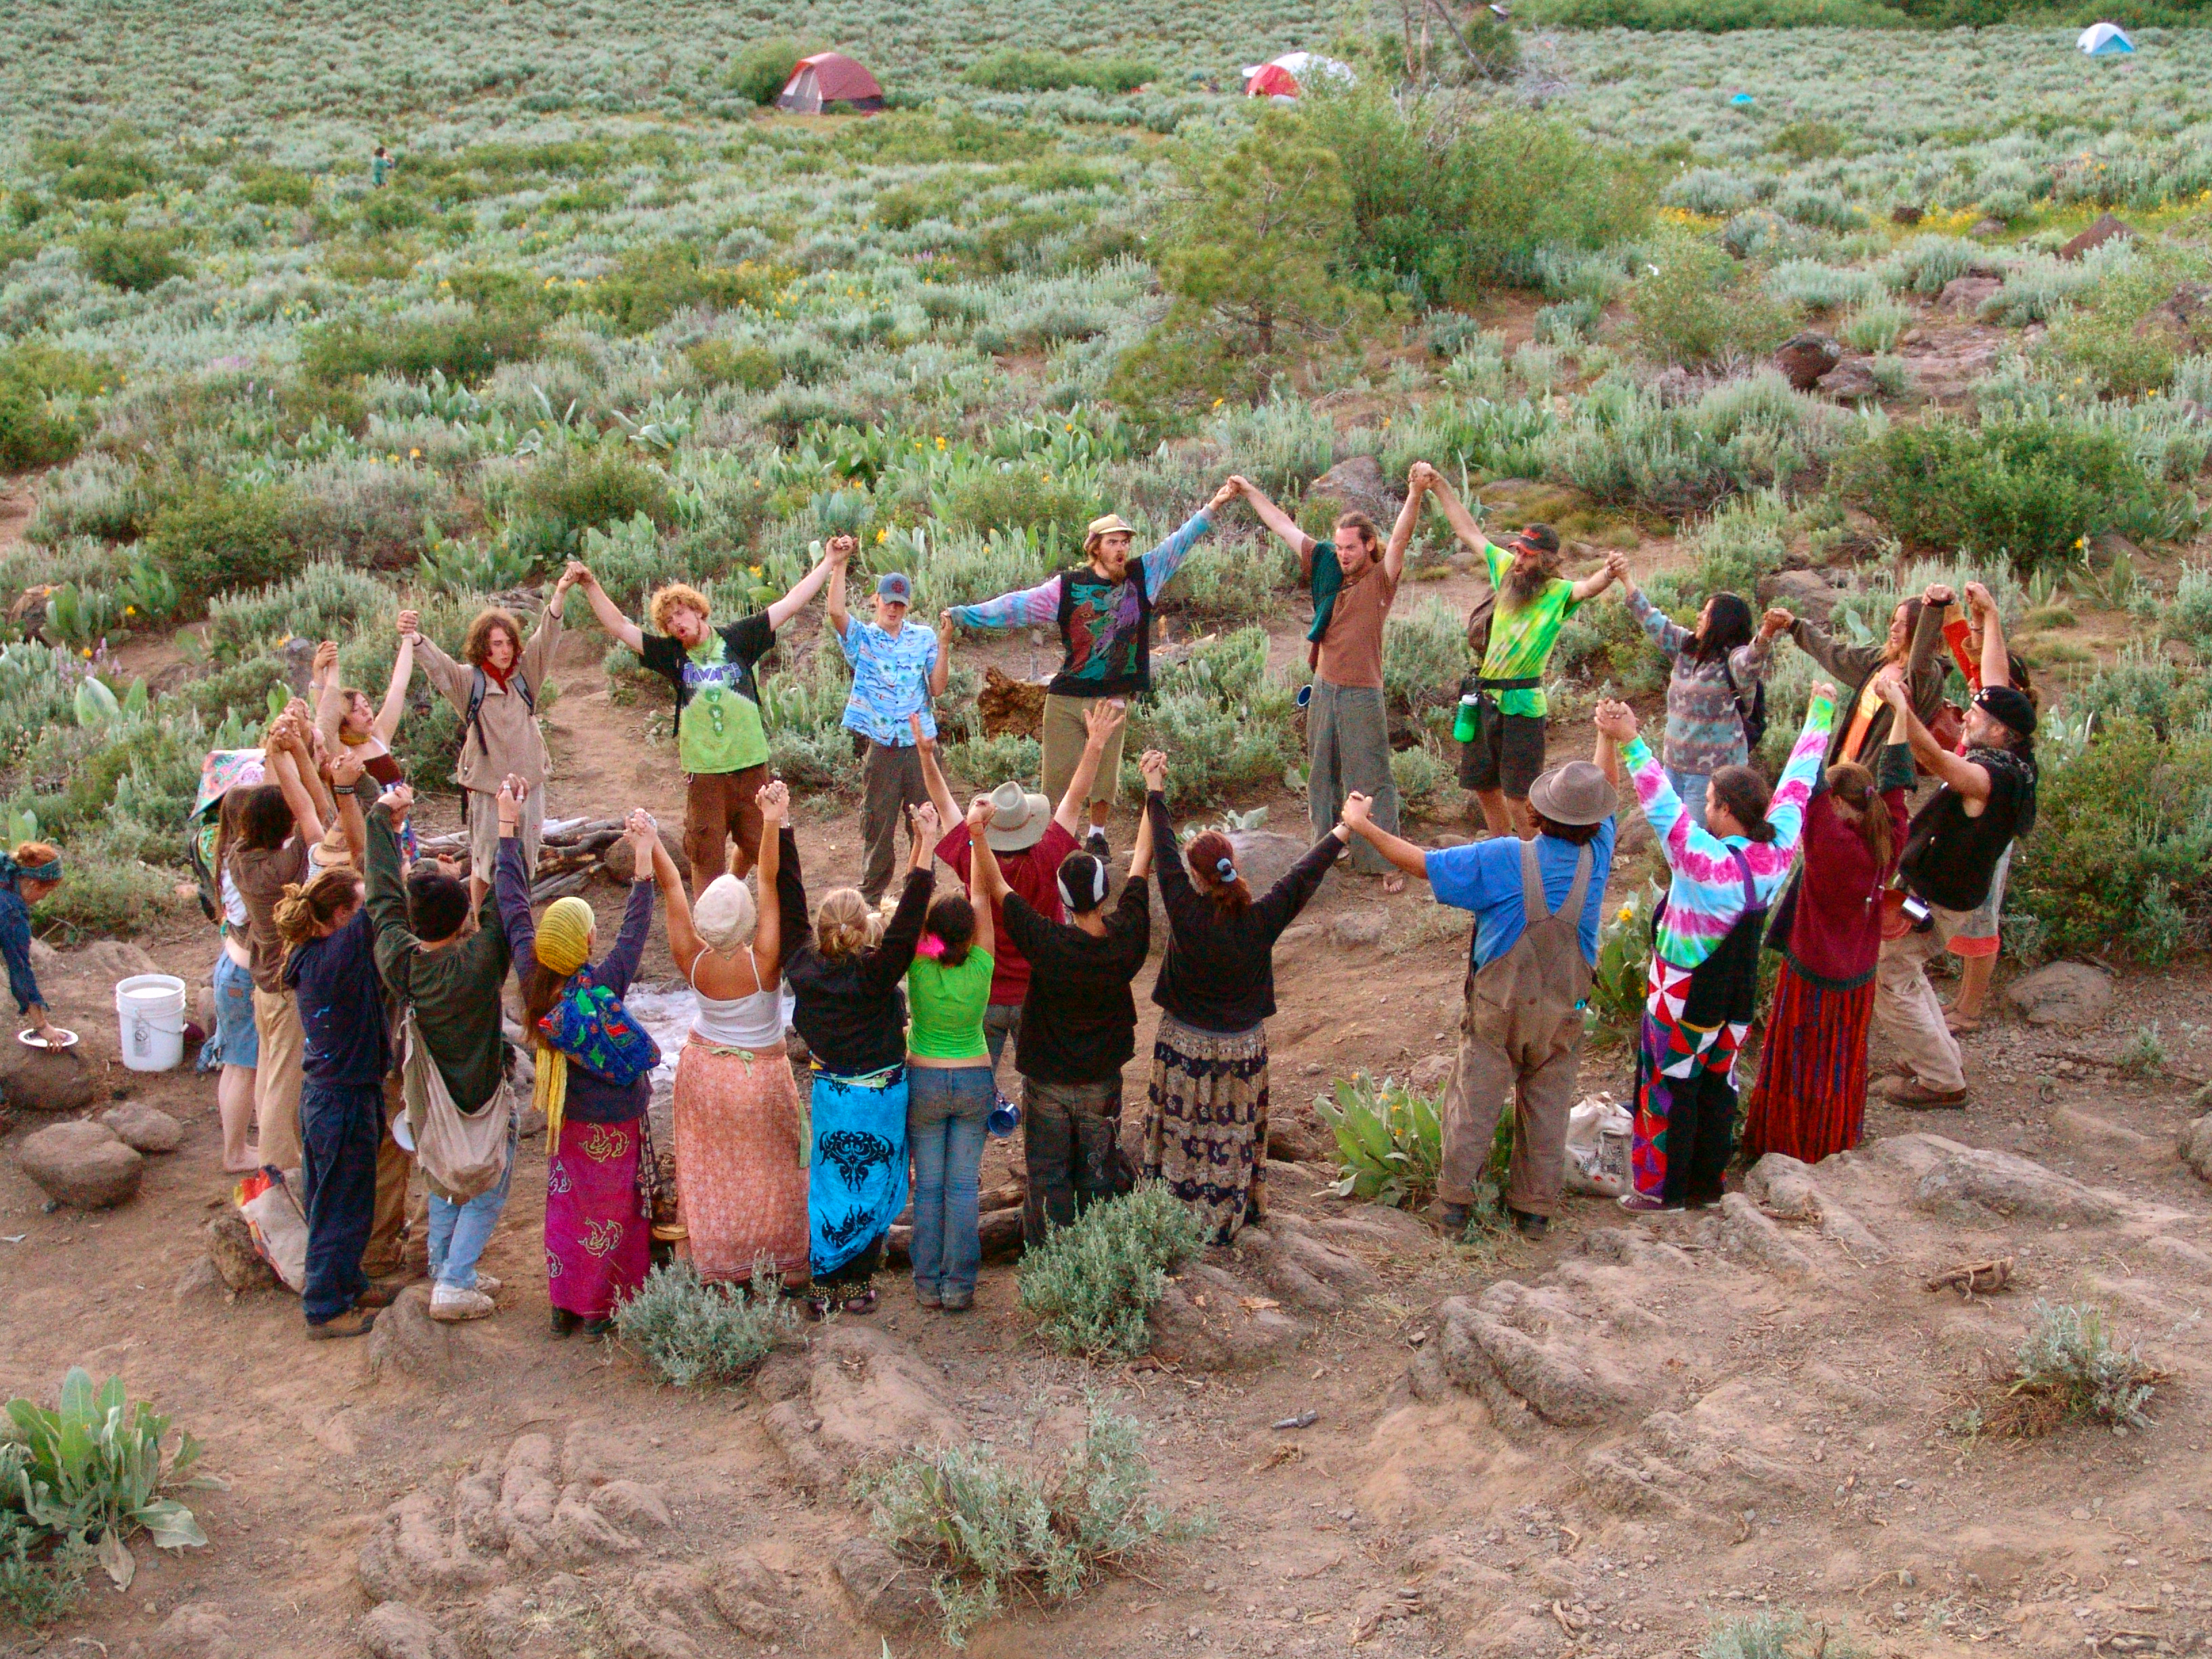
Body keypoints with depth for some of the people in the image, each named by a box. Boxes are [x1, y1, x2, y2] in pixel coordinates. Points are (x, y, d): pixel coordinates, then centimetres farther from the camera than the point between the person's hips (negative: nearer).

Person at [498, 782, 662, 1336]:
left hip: (565, 1118, 5)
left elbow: (513, 906, -10)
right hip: (614, 1122, -5)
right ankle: (602, 1308, 24)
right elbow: (635, 930, -22)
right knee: (612, 1211, 13)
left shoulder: (533, 977, -18)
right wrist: (644, 858, -22)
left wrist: (508, 824, -3)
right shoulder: (602, 985, -30)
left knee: (567, 1206, 20)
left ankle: (564, 1304, 31)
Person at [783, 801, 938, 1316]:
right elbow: (905, 927, -34)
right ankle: (858, 1285, 21)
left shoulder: (803, 966, -12)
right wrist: (924, 853, -39)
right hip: (879, 1097, -4)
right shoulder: (872, 976, -25)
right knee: (870, 1189, 12)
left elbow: (789, 908, -5)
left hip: (829, 1094, 4)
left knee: (828, 1185, 16)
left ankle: (823, 1286, 23)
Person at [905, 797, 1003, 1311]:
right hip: (974, 1081, 0)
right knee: (963, 1185, 5)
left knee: (929, 1185, 7)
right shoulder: (980, 968, -16)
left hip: (924, 1081, 0)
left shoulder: (920, 969, -17)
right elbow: (982, 893, -16)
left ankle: (928, 1283, 11)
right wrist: (979, 835, -23)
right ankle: (958, 1285, 6)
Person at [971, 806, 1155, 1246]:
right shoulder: (1127, 937, -17)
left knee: (1048, 1179, 10)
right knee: (1098, 1178, 16)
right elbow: (1142, 859, -7)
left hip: (1047, 1083, -2)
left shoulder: (1047, 943, -26)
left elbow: (995, 885, -21)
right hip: (1102, 1083, 3)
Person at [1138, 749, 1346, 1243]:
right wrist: (1343, 833, 8)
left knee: (1183, 1134, 11)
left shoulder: (1187, 915, -21)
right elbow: (1304, 877, -5)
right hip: (1243, 1048, 2)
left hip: (1185, 1045, -2)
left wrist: (1156, 792, -2)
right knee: (1233, 1136, 16)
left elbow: (1165, 856, -12)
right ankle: (1230, 1217, 30)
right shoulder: (1261, 921, -16)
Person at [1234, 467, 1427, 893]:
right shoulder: (1328, 569, 5)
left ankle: (1387, 864, -1)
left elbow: (1400, 538, -27)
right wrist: (1249, 492, 17)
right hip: (1324, 689, 6)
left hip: (1361, 694, -6)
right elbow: (1285, 527, 12)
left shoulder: (1381, 579, -9)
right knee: (1323, 775, 17)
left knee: (1370, 781, -4)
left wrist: (1416, 494, -44)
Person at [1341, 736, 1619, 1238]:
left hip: (1497, 1009, -2)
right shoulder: (1595, 859, -11)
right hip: (1562, 1015, 2)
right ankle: (1535, 1208, 19)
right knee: (1546, 1108, 13)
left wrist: (1363, 826, -5)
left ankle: (1456, 1201, 14)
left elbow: (1421, 863, -14)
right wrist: (1609, 735, 20)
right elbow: (1604, 793, 8)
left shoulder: (1504, 860, -19)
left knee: (1475, 1103, 9)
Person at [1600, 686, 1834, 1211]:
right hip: (1737, 1000, 6)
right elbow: (1796, 783, -1)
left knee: (1671, 1087, 9)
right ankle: (1708, 1183, 31)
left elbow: (1662, 803, -37)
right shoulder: (1778, 850, -12)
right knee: (1718, 1084, 19)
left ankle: (1664, 1188, 20)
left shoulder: (1705, 862, -30)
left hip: (1685, 999, -6)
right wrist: (1821, 714, 12)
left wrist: (1630, 742, -41)